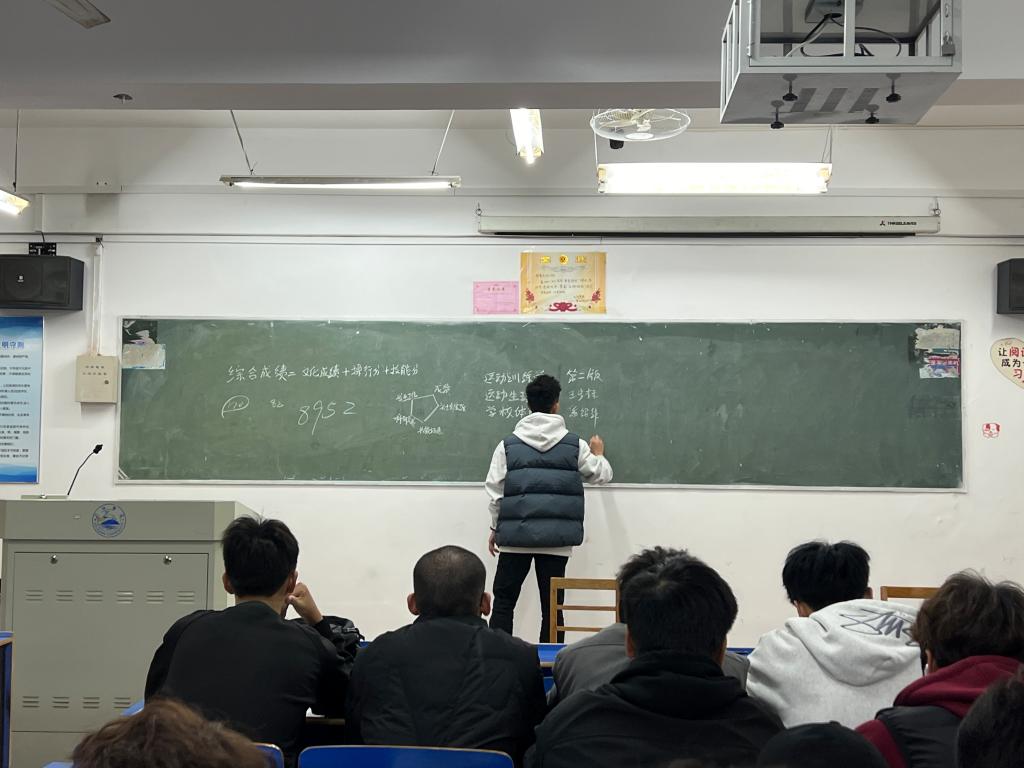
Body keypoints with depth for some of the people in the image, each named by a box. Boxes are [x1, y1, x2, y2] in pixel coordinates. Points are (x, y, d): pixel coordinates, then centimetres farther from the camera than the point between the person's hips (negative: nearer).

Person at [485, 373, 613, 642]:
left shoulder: (508, 445, 2)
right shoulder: (574, 445, 4)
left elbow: (495, 492, 1)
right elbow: (602, 475, 17)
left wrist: (495, 528, 14)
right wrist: (598, 455, 39)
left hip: (516, 535, 0)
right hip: (556, 538, 0)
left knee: (503, 603, 7)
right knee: (551, 606, 5)